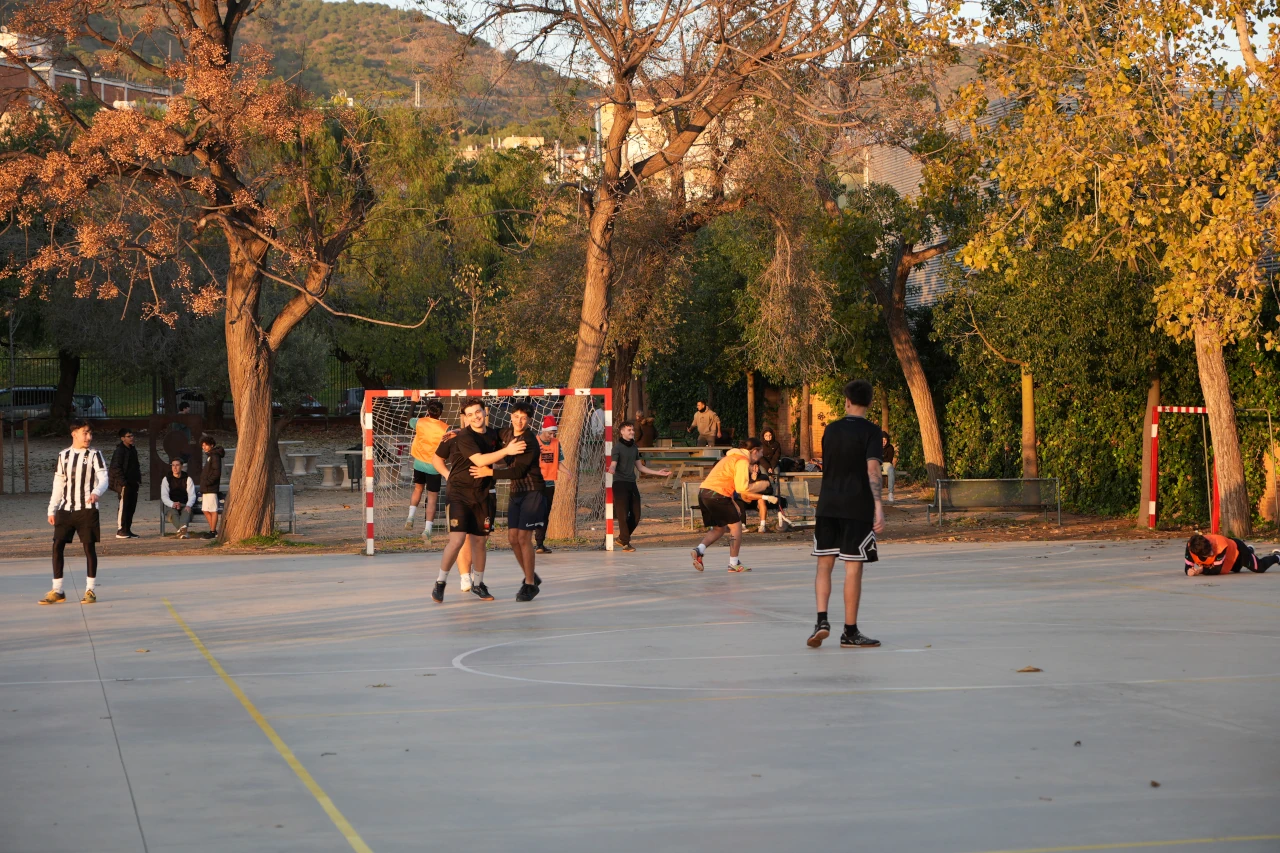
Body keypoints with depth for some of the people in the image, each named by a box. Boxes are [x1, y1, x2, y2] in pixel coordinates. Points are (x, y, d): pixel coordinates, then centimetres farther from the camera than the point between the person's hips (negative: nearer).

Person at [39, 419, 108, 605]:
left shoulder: (94, 455, 0)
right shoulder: (63, 456, 11)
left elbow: (104, 478, -11)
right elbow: (58, 484, 15)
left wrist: (97, 492, -33)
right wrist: (52, 509, 11)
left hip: (87, 509, -4)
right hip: (65, 509, 4)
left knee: (89, 546, -3)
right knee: (57, 546, -1)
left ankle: (91, 590, 5)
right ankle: (57, 591, 6)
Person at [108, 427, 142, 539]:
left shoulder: (133, 450, 16)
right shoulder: (120, 451, -10)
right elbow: (116, 468, -14)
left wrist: (138, 480, 15)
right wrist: (123, 482, -18)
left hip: (133, 483, 8)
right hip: (124, 484, -8)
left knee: (131, 507, 9)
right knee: (124, 507, -8)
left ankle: (127, 530, 15)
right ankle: (120, 531, -5)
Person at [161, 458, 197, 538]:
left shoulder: (187, 479, 11)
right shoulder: (166, 479, 9)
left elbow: (192, 495, 0)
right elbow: (164, 496, -4)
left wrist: (188, 506, -23)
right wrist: (173, 504, -26)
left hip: (184, 506, 0)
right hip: (170, 507, 0)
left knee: (186, 511, -35)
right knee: (173, 512, -35)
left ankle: (182, 527, -65)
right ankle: (183, 531, -58)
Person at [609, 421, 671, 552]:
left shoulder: (634, 448, 15)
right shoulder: (618, 447, -6)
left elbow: (640, 468, 21)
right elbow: (613, 465, -14)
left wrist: (658, 472, 20)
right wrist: (611, 470, -39)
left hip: (632, 483, 7)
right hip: (620, 483, -7)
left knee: (635, 515, 5)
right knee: (623, 515, -8)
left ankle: (622, 538, 22)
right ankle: (625, 543, 1)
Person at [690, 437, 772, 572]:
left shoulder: (731, 457, 23)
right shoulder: (743, 461, -8)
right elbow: (742, 488, -15)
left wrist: (733, 504, 18)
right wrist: (760, 485, 1)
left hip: (703, 492, 9)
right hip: (717, 495, -9)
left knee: (719, 528, 19)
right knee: (736, 525, 4)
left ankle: (699, 550, -1)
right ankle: (734, 563, 8)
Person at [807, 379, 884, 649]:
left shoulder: (831, 430, 11)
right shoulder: (870, 431, -6)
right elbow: (872, 469, -17)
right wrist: (878, 505, -21)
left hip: (827, 506, 4)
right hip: (857, 508, -4)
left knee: (824, 565, 10)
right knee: (853, 568, 0)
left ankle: (822, 620, -8)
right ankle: (850, 632, 3)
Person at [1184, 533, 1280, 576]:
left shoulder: (1221, 546, -49)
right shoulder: (1190, 546, -40)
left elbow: (1217, 570, -42)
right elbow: (1188, 566, -33)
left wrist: (1202, 570, -54)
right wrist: (1189, 571, -56)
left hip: (1237, 549, -5)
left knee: (1260, 568, 1)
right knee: (1236, 569, 36)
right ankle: (1249, 549, 67)